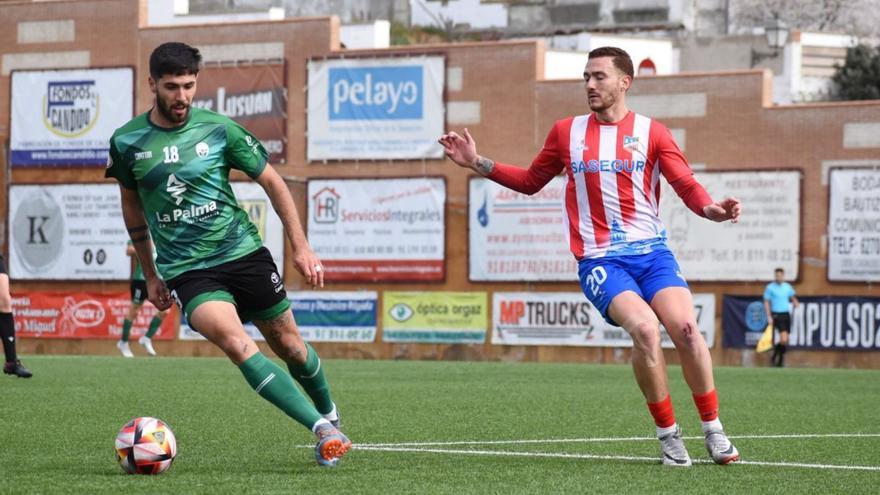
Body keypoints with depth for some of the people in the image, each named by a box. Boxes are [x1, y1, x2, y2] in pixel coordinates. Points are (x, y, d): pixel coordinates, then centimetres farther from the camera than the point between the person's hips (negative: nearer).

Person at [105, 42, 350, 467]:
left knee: (287, 344, 10)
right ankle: (324, 431, -25)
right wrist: (150, 274, 19)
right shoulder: (126, 142, -1)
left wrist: (301, 246, 2)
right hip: (186, 270, -1)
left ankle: (330, 415, 39)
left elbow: (271, 182, 5)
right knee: (237, 344, -25)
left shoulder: (219, 129, -4)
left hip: (244, 252, 1)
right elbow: (132, 207, 15)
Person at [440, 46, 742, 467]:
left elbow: (687, 186, -1)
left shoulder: (651, 132, 4)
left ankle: (713, 431, -2)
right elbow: (531, 181, 23)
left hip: (651, 253, 0)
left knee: (685, 328, -20)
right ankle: (668, 434, -11)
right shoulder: (567, 132, 10)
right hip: (599, 260, 0)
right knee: (645, 329, -26)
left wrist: (712, 209, -22)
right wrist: (478, 163, 14)